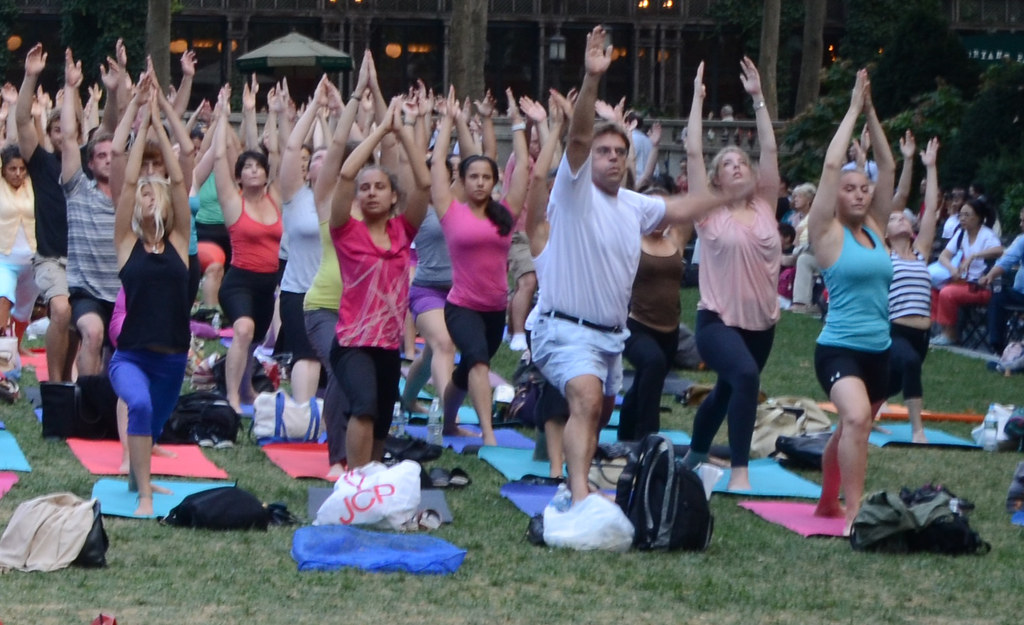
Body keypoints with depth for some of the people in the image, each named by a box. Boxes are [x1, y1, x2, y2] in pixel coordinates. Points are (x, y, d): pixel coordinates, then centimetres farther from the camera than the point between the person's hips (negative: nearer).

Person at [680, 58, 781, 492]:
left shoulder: (764, 207, 5)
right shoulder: (710, 212, -4)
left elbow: (770, 149, 4)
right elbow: (693, 152, -9)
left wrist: (758, 98, 3)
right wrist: (697, 99, -6)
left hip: (761, 321, 6)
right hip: (718, 319, -6)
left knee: (726, 392, 23)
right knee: (745, 376, -32)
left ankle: (696, 455, 47)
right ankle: (739, 471, -29)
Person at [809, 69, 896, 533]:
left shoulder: (874, 229, 9)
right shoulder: (828, 233, -6)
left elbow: (888, 168, 8)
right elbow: (831, 165, -13)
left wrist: (871, 112, 3)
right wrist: (854, 109, -8)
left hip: (878, 350, 7)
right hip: (838, 348, -7)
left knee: (849, 430, 20)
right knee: (856, 418, -29)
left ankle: (828, 502, 39)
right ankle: (854, 512, -29)